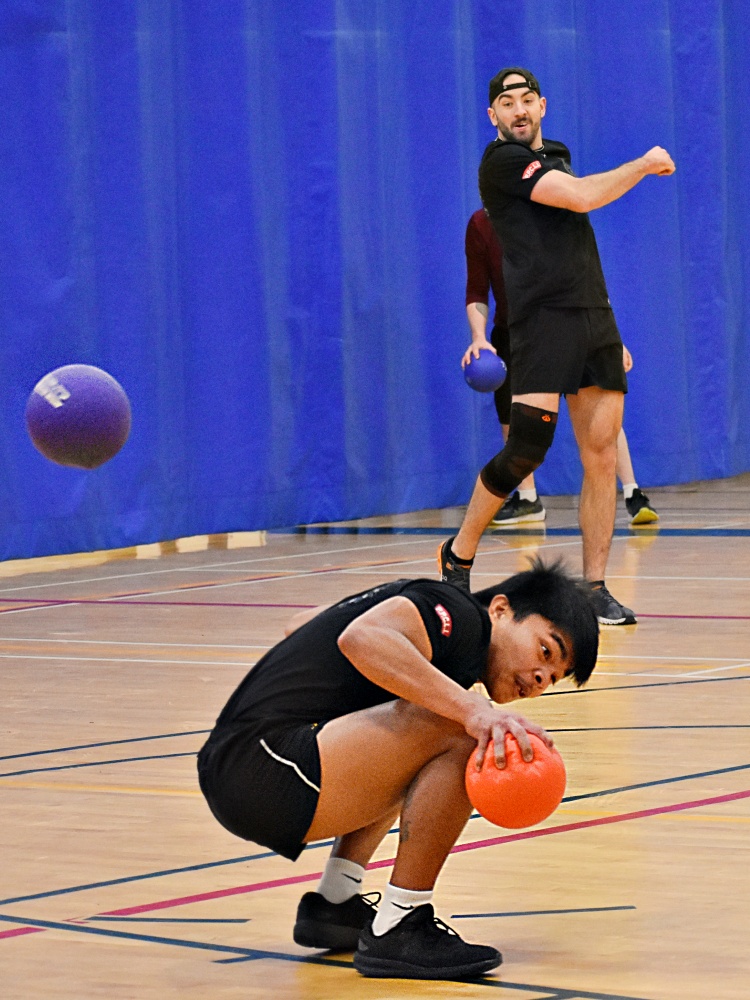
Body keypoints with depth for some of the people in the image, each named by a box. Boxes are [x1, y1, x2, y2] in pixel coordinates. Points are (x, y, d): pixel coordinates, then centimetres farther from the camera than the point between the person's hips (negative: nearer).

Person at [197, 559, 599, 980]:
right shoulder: (460, 615, -7)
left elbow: (301, 625, 35)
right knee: (460, 734, -20)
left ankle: (333, 903, 19)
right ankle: (396, 932, -12)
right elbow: (362, 638, -29)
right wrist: (472, 708, -34)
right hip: (262, 768, -11)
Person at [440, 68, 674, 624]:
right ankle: (459, 555, 5)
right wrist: (645, 165, -1)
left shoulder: (556, 159, 23)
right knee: (528, 448, -15)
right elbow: (582, 197, -15)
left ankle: (595, 589, 2)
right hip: (542, 320, -7)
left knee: (601, 455, 0)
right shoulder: (503, 161, -4)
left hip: (595, 318, 7)